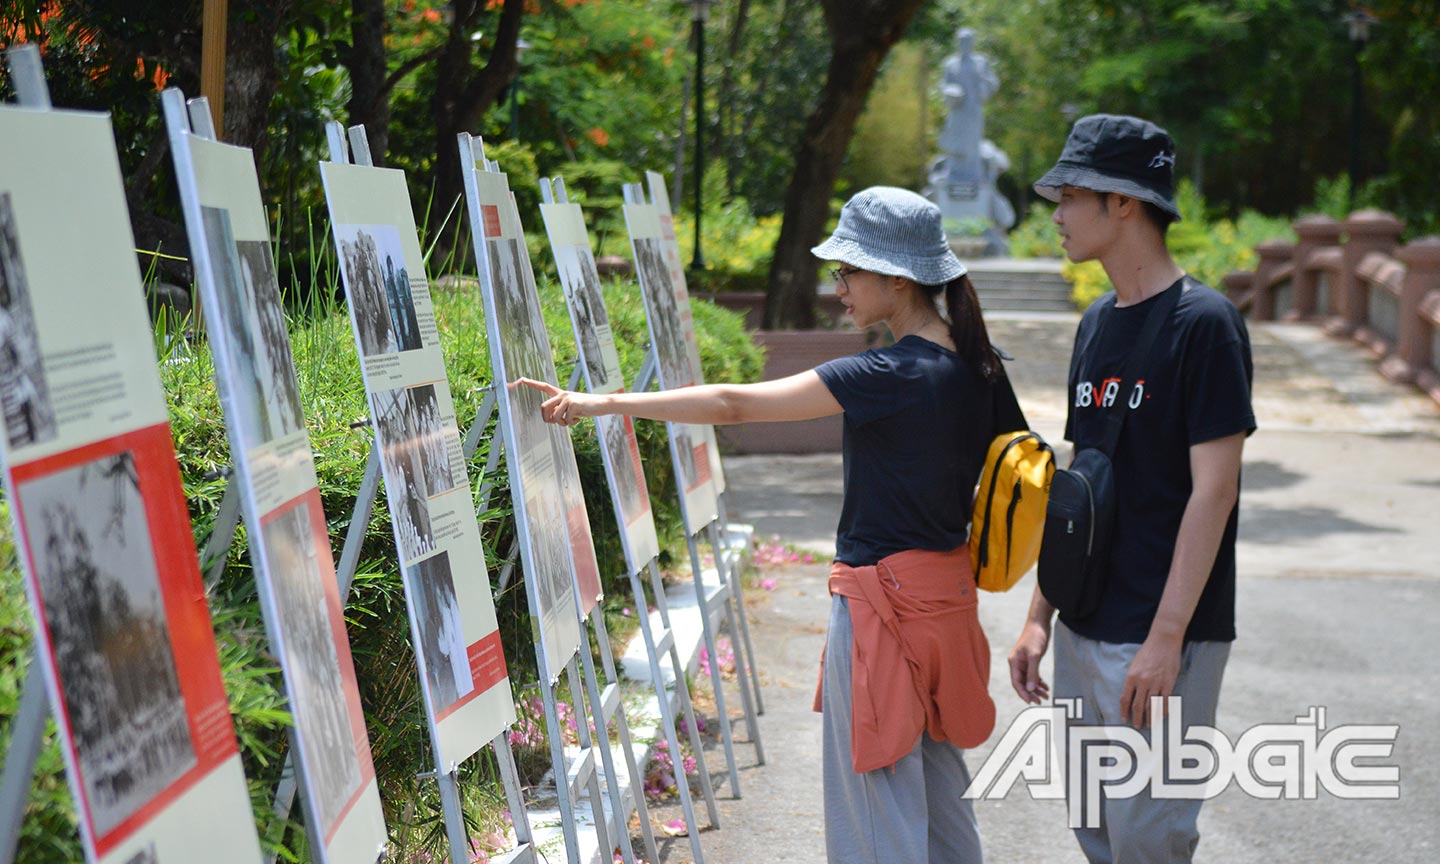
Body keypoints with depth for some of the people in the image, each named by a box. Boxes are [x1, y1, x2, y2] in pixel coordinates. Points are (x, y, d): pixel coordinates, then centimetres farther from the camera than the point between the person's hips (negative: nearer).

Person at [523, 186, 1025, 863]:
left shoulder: (890, 375, -20)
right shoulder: (976, 367, 4)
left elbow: (734, 405, -22)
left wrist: (603, 403, -17)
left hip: (883, 597, -9)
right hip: (947, 586, 9)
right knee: (939, 792, 20)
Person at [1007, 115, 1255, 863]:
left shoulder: (1203, 322, -13)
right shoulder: (1096, 324, 11)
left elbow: (1214, 490, -17)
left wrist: (1165, 640, -20)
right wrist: (1039, 616, 13)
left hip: (1163, 640, -8)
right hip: (1084, 632, 8)